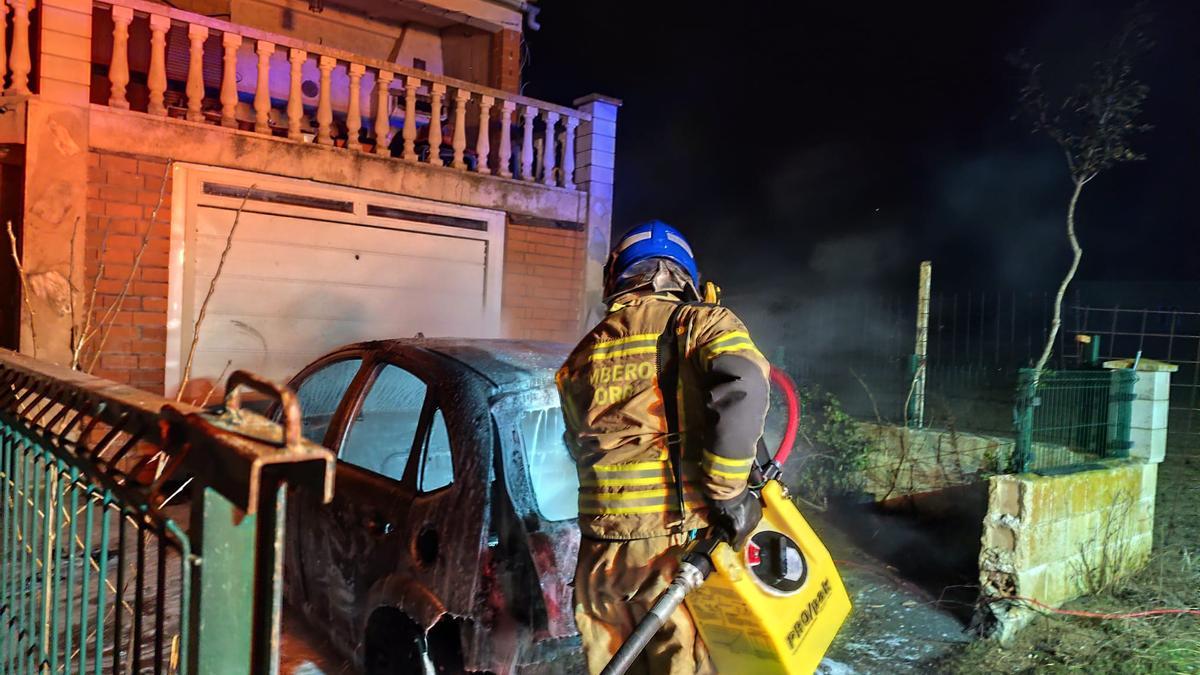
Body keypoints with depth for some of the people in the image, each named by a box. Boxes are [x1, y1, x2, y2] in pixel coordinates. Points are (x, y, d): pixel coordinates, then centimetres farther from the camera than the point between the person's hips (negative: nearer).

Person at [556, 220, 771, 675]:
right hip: (679, 542, -4)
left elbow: (579, 448, 16)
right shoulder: (703, 323, 0)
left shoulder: (581, 356, 14)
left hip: (600, 548, 4)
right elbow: (741, 389, -19)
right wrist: (729, 493, -12)